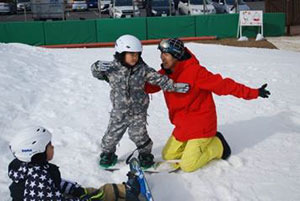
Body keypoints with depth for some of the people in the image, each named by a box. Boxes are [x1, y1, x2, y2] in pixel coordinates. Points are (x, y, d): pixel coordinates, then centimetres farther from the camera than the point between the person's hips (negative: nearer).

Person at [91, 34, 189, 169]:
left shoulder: (143, 69, -9)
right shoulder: (112, 68, -9)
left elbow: (159, 79, -9)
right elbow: (96, 73, 2)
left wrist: (176, 86, -17)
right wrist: (98, 66, -22)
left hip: (138, 112, -1)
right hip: (119, 111, 1)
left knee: (139, 135, -3)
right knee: (111, 135, 11)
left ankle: (145, 155, 24)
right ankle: (107, 154, 37)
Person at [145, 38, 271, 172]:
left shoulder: (194, 71, -25)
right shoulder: (165, 73, -2)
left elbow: (222, 85, -25)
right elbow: (149, 86, 2)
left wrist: (254, 92, -27)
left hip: (200, 125, -8)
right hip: (182, 126, 8)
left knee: (188, 166, -10)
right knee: (167, 156, 15)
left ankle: (218, 146, 13)